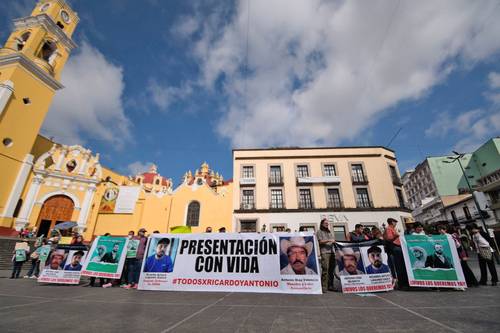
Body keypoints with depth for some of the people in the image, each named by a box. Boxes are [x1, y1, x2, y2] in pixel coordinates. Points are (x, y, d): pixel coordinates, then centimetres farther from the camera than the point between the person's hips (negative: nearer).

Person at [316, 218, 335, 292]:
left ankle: (330, 285, 13)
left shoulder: (330, 232, 25)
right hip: (324, 252, -5)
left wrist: (334, 241, 1)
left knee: (331, 269, 3)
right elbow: (320, 241, -3)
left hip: (331, 252, 5)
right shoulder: (319, 232, 7)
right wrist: (329, 240, -13)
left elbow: (333, 241, 22)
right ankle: (324, 287, -7)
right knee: (325, 269, -11)